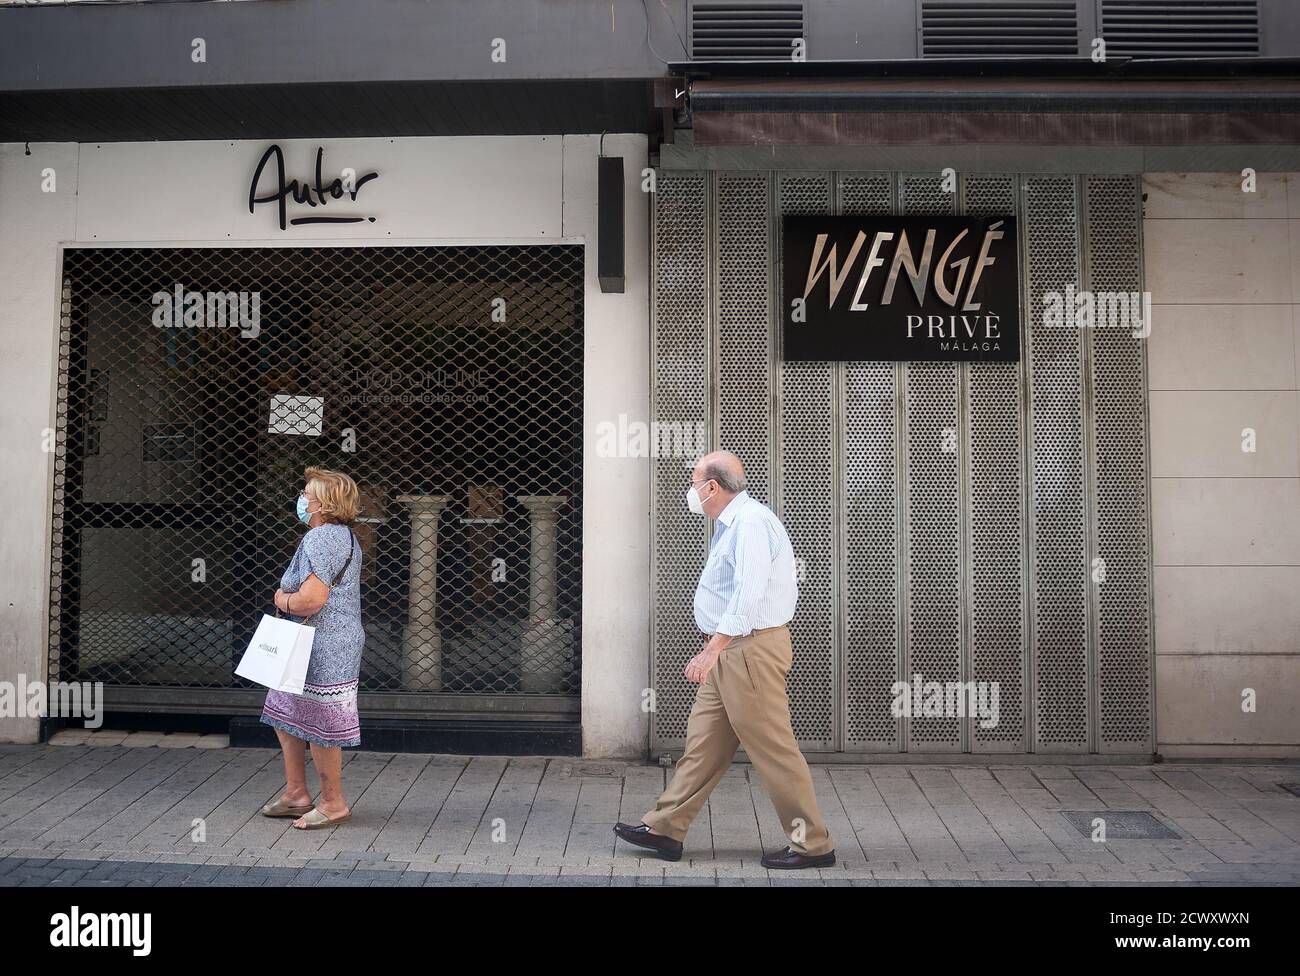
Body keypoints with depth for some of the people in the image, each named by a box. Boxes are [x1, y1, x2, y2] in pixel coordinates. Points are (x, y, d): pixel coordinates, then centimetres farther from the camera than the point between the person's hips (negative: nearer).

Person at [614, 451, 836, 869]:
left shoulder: (751, 523, -17)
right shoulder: (731, 524, 17)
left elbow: (748, 595, -27)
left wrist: (712, 649, -30)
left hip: (751, 649, -11)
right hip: (730, 650, 11)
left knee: (773, 748, -3)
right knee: (703, 740, 13)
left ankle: (813, 845, 9)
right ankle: (665, 829, 21)